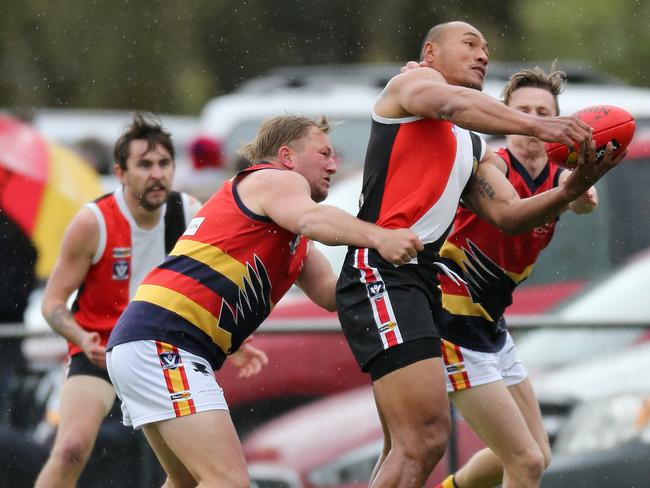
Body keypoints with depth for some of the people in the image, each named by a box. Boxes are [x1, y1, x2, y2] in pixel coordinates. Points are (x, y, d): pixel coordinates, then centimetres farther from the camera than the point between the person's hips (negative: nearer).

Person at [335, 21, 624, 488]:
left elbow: (508, 214, 14)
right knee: (426, 438, -21)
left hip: (421, 282, 10)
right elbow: (452, 104, -18)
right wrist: (535, 125, -31)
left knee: (407, 449, 14)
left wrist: (574, 188, -4)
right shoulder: (414, 81, 6)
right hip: (381, 273, -10)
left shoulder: (476, 150, 28)